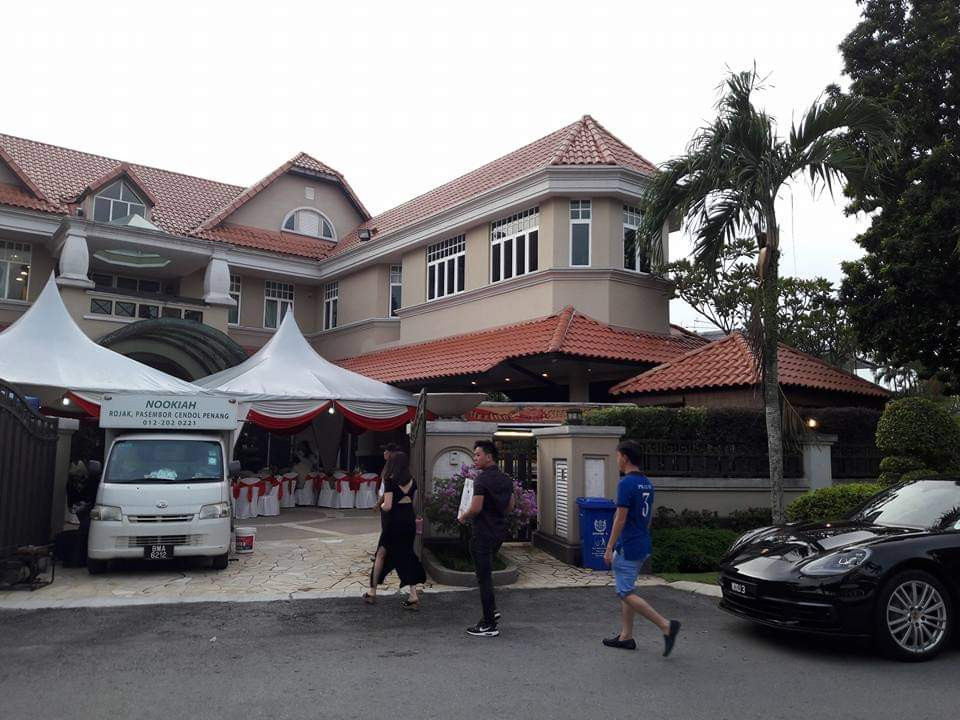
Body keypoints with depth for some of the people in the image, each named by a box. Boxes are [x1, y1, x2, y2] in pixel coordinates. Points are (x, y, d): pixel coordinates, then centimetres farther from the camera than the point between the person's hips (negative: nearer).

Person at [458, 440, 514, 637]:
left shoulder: (482, 479, -17)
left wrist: (463, 517, -3)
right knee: (485, 572, 24)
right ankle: (491, 611, 26)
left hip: (483, 534, -9)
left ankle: (489, 625, 3)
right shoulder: (506, 479, 8)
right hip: (499, 532, 9)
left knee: (484, 577, -2)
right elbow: (510, 507, 13)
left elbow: (475, 508, -21)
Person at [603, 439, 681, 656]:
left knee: (626, 594, -4)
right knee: (627, 591, 15)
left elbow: (620, 519, -20)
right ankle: (626, 636, 19)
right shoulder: (647, 483, 9)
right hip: (642, 546, 9)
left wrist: (609, 548, -15)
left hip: (627, 548, -9)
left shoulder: (626, 483, -19)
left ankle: (666, 625, -10)